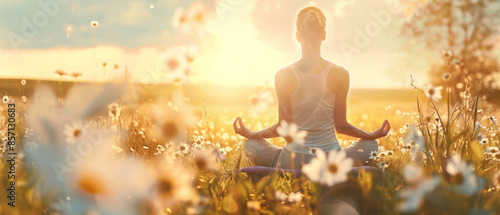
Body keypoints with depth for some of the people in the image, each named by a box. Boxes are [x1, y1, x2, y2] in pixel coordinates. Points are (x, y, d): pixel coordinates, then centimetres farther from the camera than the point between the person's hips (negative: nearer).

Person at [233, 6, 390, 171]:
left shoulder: (284, 75, -9)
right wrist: (375, 135, 17)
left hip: (293, 162, 0)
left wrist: (250, 134, 15)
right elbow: (341, 125, 0)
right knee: (372, 145, 28)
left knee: (250, 145, 25)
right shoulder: (340, 74, -8)